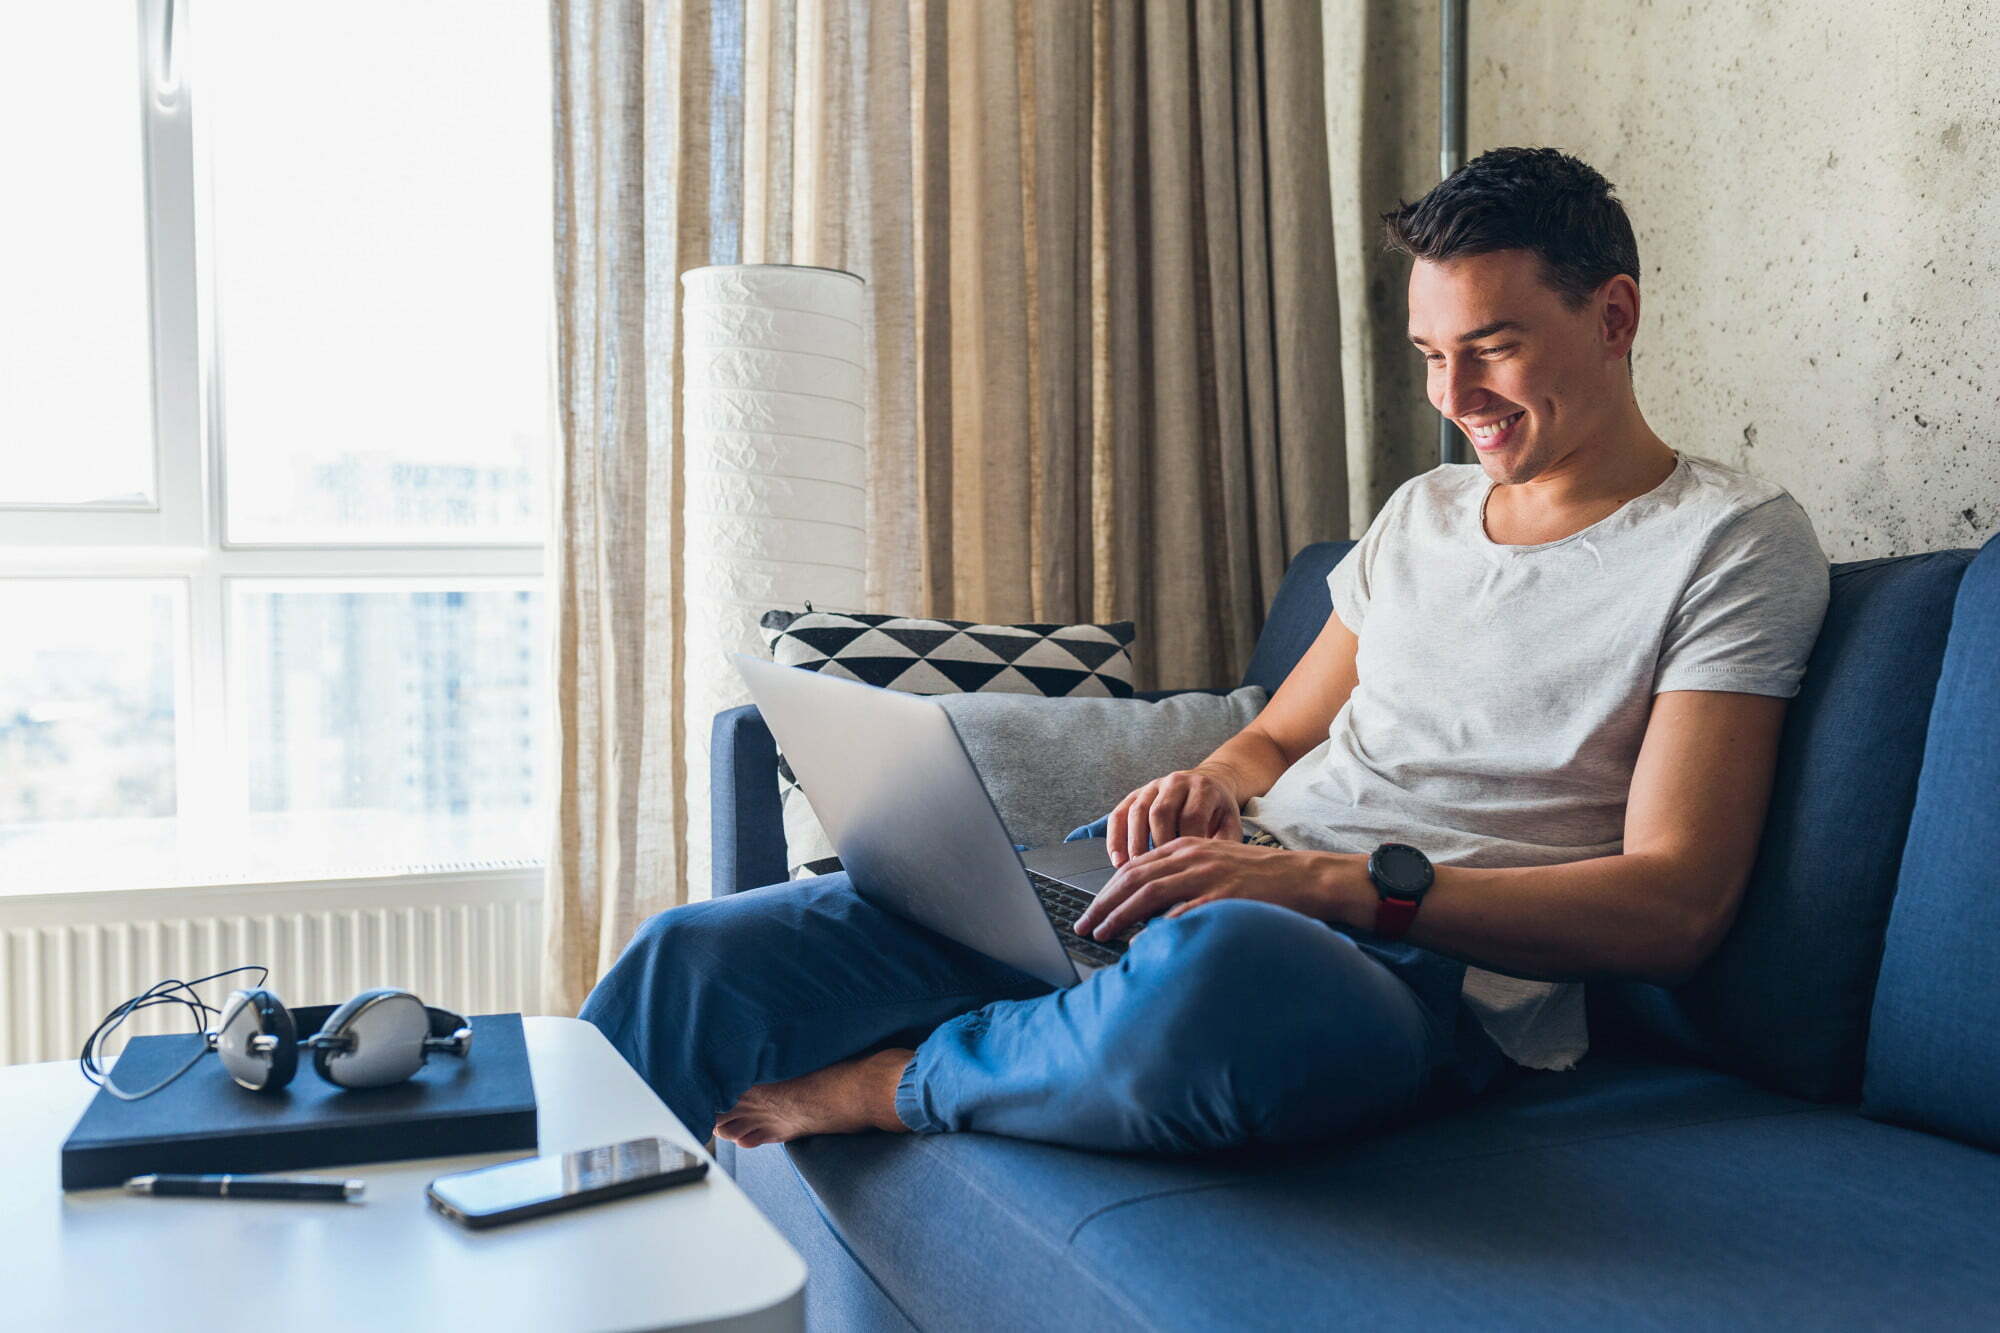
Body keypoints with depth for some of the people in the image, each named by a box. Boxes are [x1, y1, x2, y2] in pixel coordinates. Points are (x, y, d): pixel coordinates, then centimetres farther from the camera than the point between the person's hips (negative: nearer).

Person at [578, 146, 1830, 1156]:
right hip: (1232, 883, 6)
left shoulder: (1736, 541, 2)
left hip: (1430, 970, -5)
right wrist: (1210, 786, 1)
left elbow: (1675, 904, -8)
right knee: (699, 956, -11)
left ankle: (891, 1085, -16)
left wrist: (1338, 881, -18)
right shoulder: (1423, 510, 22)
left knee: (1212, 967, -45)